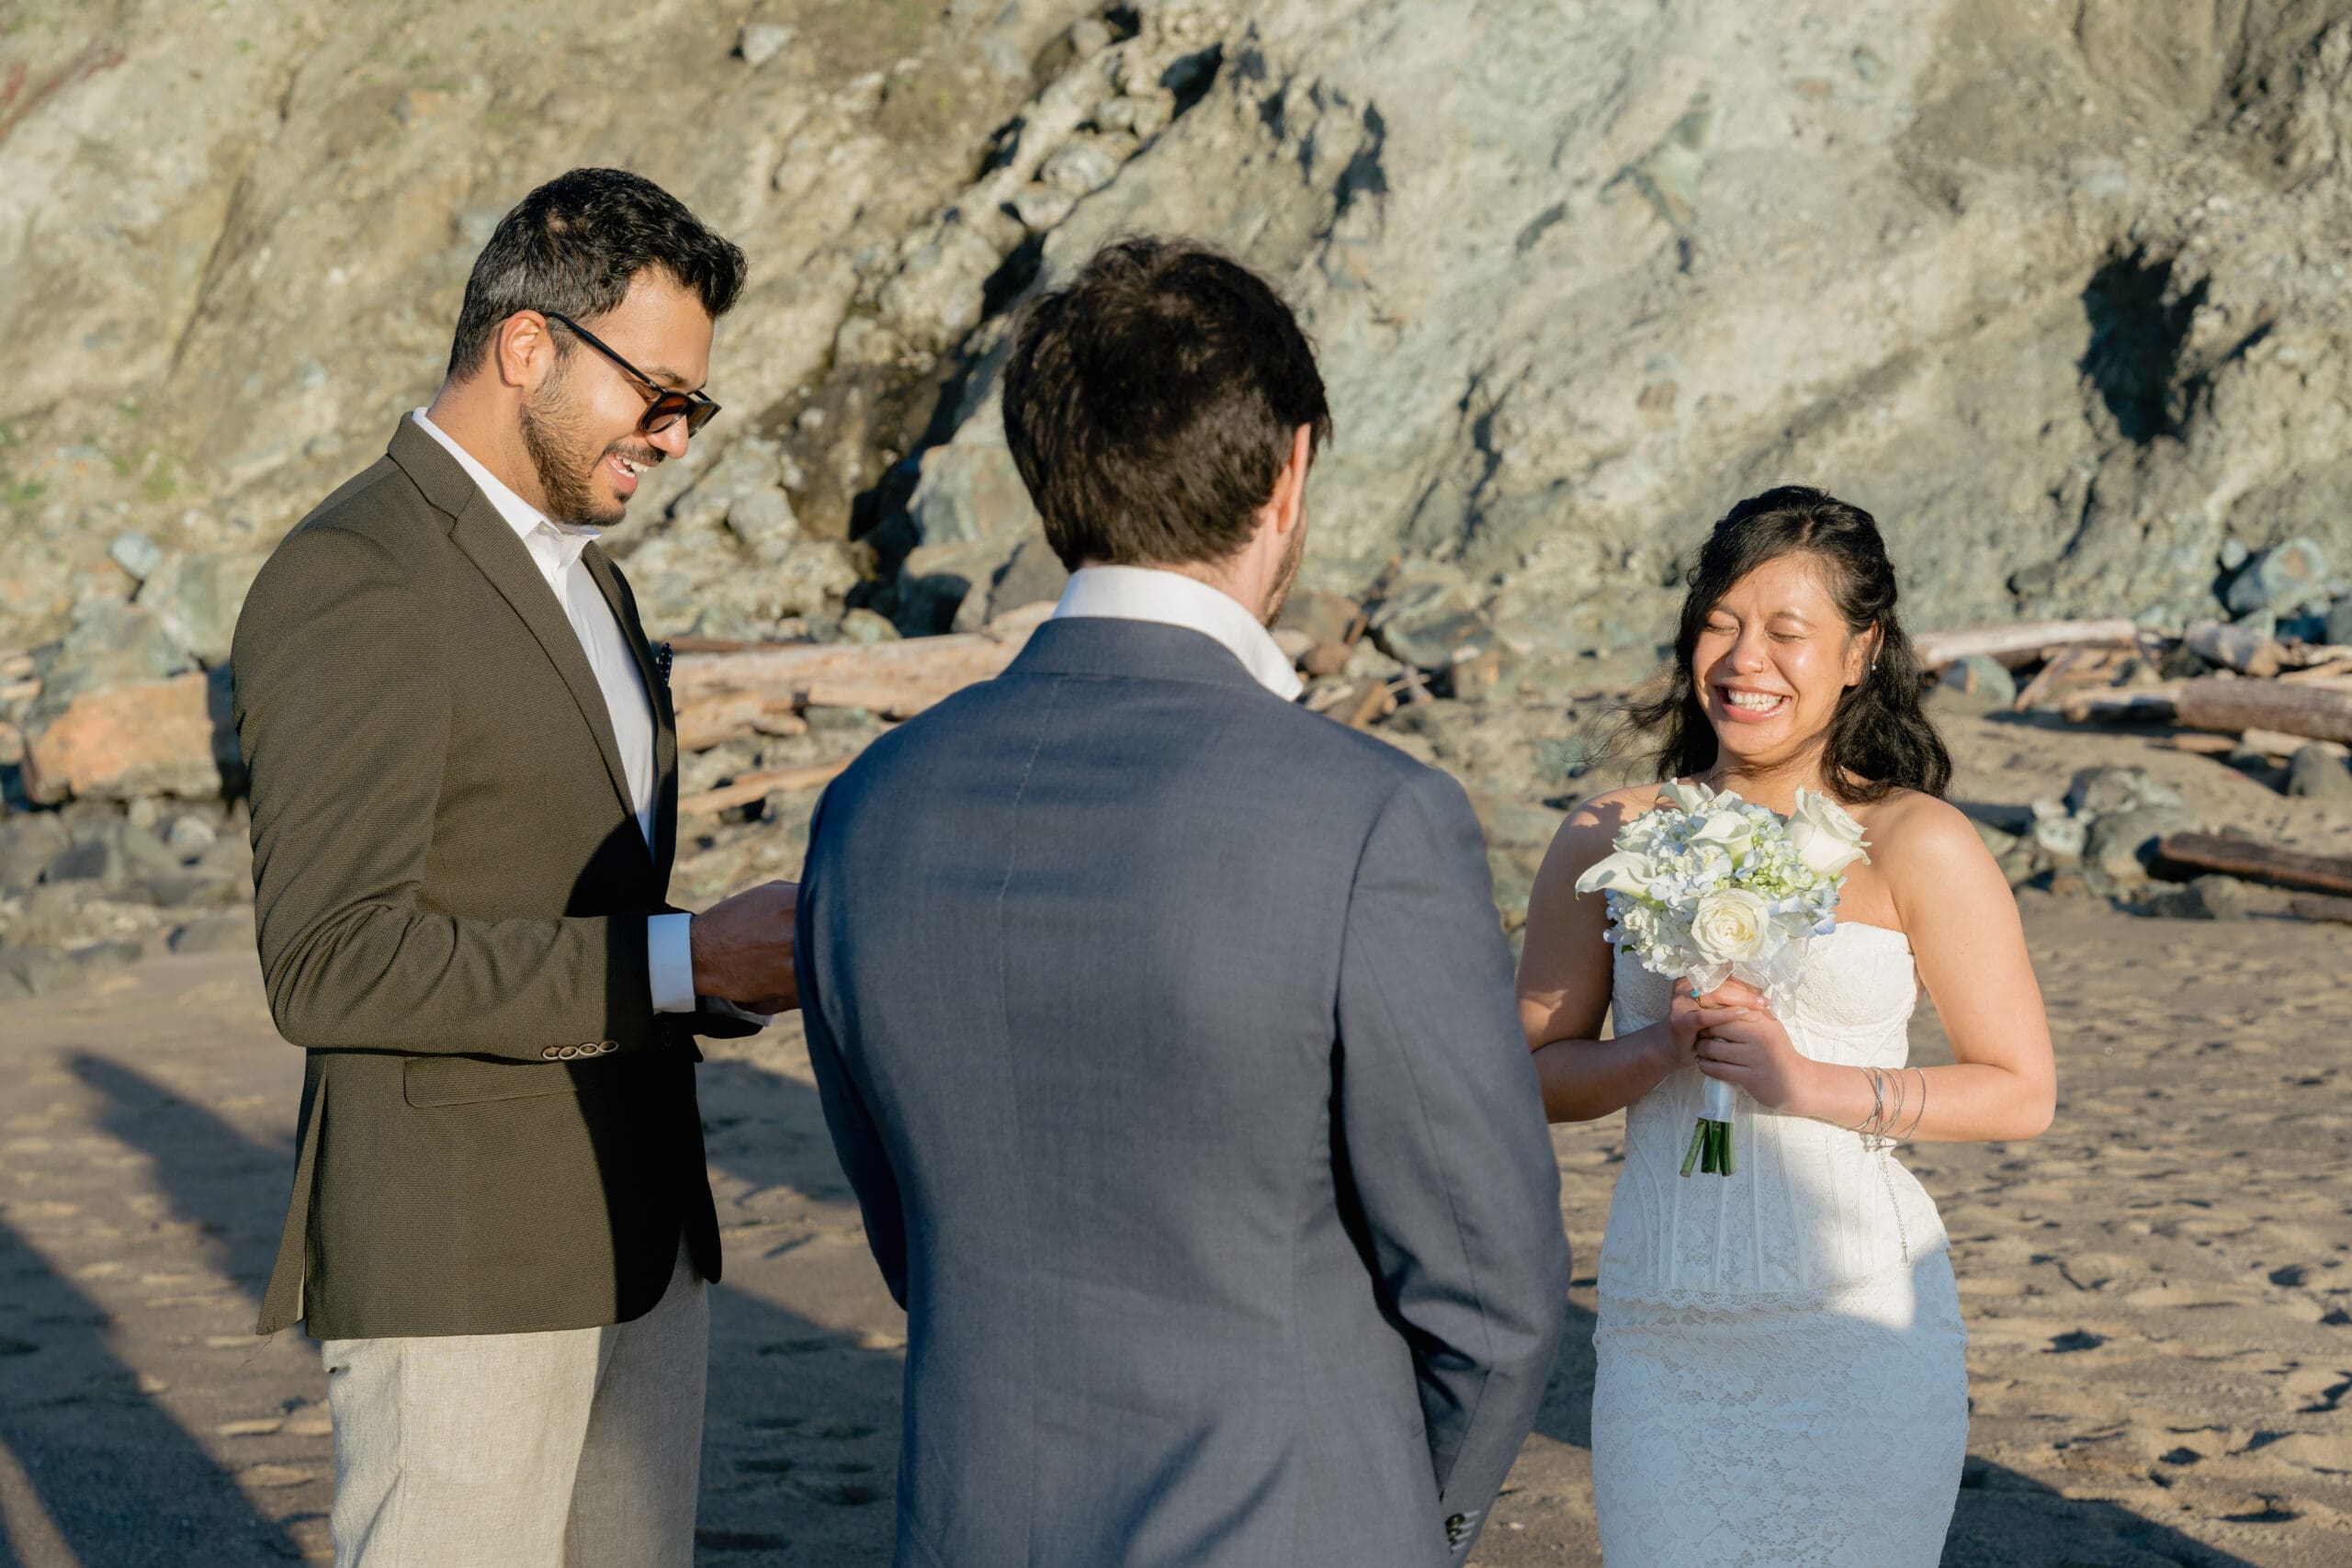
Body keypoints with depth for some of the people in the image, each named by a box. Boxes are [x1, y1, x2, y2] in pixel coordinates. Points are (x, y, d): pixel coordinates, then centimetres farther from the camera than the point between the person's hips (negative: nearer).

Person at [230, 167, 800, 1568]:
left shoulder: (583, 576, 15)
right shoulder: (348, 585, -15)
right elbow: (330, 966, -23)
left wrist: (743, 962, 2)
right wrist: (683, 960, -23)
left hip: (636, 1233, 9)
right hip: (454, 1267, -9)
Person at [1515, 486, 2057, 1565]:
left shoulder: (1918, 846, -3)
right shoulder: (1609, 841, 4)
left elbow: (2021, 1091, -2)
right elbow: (1529, 1071, 8)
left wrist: (1814, 1084, -14)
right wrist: (1660, 1051, -11)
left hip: (1858, 1326, -2)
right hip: (1664, 1335, 2)